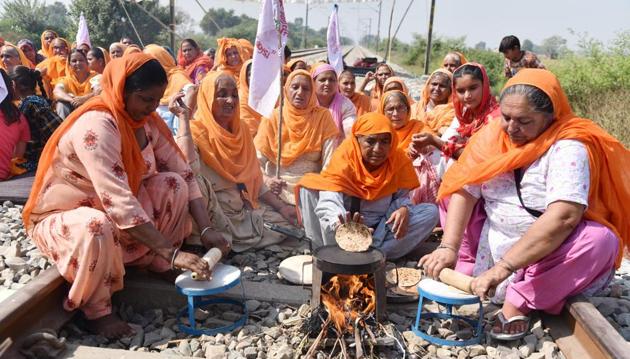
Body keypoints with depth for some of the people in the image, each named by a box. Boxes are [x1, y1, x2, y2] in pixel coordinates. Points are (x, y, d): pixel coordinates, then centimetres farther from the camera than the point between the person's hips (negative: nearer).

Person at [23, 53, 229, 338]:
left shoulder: (146, 121, -7)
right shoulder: (95, 126, -31)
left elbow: (183, 172, -9)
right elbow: (118, 202, -40)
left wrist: (206, 229, -20)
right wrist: (173, 252, -40)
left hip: (115, 211, 7)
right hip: (60, 218, -7)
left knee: (174, 184, -12)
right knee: (97, 228, -40)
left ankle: (153, 262, 1)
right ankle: (96, 310, -13)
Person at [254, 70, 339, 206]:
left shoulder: (323, 116, 1)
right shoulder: (272, 117, 1)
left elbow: (330, 162, -4)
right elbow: (256, 159, -5)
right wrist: (266, 180, -24)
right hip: (277, 190, -1)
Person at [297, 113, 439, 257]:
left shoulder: (399, 159, -6)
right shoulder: (344, 157, -18)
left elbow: (402, 196, -2)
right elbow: (329, 201, -31)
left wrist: (404, 209, -28)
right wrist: (339, 223, -53)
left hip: (382, 226, 3)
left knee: (430, 212, -17)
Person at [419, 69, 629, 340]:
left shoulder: (568, 149, -22)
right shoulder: (492, 135, -8)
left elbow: (563, 217, -35)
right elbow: (464, 190, -14)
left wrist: (503, 268, -39)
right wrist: (448, 247, -28)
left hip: (550, 254, -3)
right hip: (495, 241, 4)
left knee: (601, 240, -32)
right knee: (451, 192, -4)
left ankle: (521, 300, -18)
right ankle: (464, 271, -6)